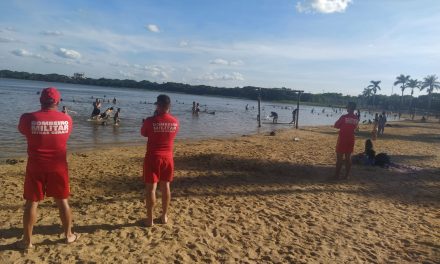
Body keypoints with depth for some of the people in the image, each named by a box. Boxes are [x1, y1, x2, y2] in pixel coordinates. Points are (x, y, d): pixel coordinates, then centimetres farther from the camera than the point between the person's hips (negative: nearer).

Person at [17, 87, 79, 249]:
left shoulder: (28, 118, -11)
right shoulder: (66, 119, -6)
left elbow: (22, 131, 11)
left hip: (36, 167, -1)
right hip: (58, 167, 1)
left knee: (31, 203, 12)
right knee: (62, 201, 13)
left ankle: (27, 240, 22)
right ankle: (69, 235, 25)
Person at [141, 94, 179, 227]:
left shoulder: (150, 121, -14)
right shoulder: (175, 122, -3)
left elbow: (143, 133, 4)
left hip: (153, 158, -4)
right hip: (168, 158, 4)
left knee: (150, 188, 5)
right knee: (165, 186, 15)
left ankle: (149, 219, 12)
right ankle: (164, 216, 26)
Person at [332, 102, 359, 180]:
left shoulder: (344, 117, -15)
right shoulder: (356, 119, 1)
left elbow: (336, 125, -5)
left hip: (342, 139, -5)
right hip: (351, 140, 5)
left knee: (339, 158, 2)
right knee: (348, 157, 11)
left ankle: (337, 175, 5)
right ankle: (347, 175, 14)